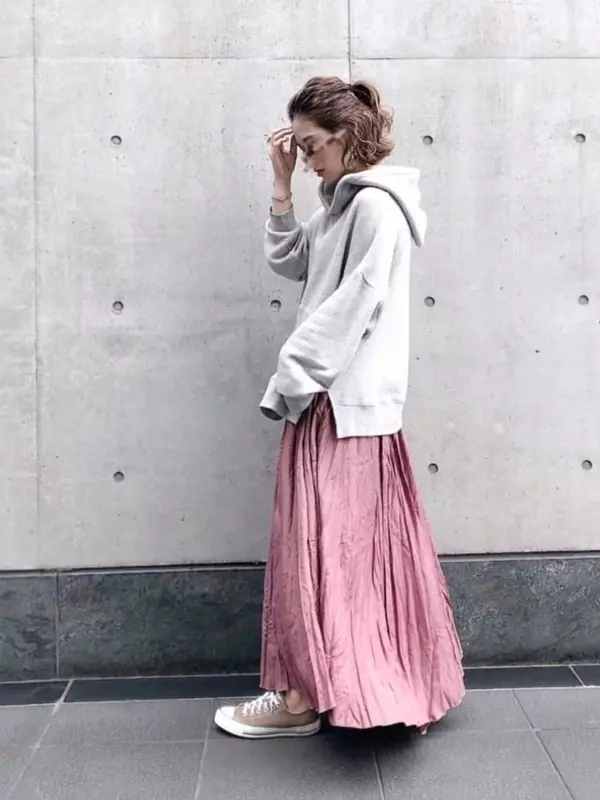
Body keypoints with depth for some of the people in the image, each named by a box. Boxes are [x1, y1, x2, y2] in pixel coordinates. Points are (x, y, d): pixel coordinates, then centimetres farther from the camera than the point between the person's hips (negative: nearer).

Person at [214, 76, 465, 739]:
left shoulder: (376, 205, -13)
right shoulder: (345, 204, 17)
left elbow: (352, 306, -19)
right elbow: (289, 261, 16)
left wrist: (289, 378, -16)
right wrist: (282, 186, 7)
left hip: (342, 399, -10)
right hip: (336, 394, 10)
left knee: (318, 541, -3)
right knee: (362, 542, 15)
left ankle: (304, 696, 8)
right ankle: (395, 677, 28)